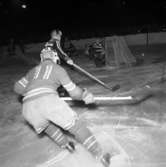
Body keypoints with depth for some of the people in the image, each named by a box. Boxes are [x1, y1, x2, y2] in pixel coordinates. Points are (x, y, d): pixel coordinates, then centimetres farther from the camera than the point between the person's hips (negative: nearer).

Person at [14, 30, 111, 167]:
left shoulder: (34, 70, 28)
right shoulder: (58, 69, 16)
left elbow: (18, 87, 33)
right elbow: (74, 92, 14)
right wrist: (85, 95, 31)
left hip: (28, 109, 5)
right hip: (49, 101, -4)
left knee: (47, 124, 35)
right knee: (76, 126, 8)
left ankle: (65, 143, 27)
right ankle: (100, 155, 9)